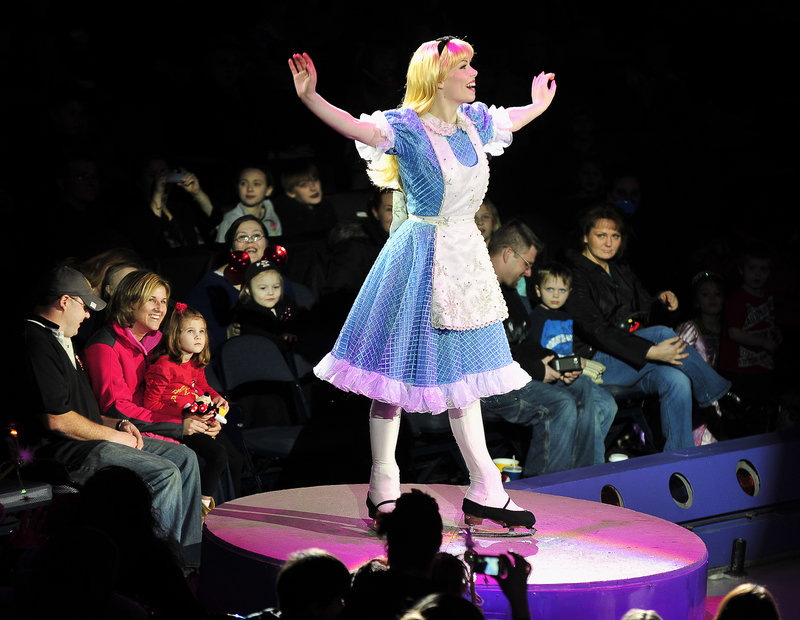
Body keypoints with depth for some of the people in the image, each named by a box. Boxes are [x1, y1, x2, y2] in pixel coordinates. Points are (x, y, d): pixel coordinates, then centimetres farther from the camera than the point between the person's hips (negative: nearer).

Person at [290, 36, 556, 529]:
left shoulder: (474, 122, 8)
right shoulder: (408, 128, -14)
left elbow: (508, 120, 32)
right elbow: (357, 127, -32)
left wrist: (538, 105, 49)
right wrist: (311, 99, -48)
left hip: (467, 257, 7)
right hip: (421, 256, -7)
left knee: (463, 372, 13)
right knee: (401, 366, 0)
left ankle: (484, 493, 16)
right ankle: (383, 491, 10)